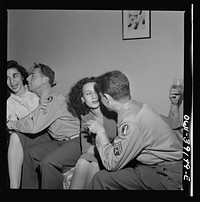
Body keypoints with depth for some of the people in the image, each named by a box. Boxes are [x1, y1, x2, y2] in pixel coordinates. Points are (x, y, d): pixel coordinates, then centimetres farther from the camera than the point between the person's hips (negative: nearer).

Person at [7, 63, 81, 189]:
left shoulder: (54, 99, -17)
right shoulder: (44, 99, 14)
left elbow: (34, 127, -20)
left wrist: (13, 124, -4)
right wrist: (39, 110, -9)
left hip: (77, 141, -10)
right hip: (61, 141, 10)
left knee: (48, 162, -28)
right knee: (30, 152, 6)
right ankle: (29, 187, 15)